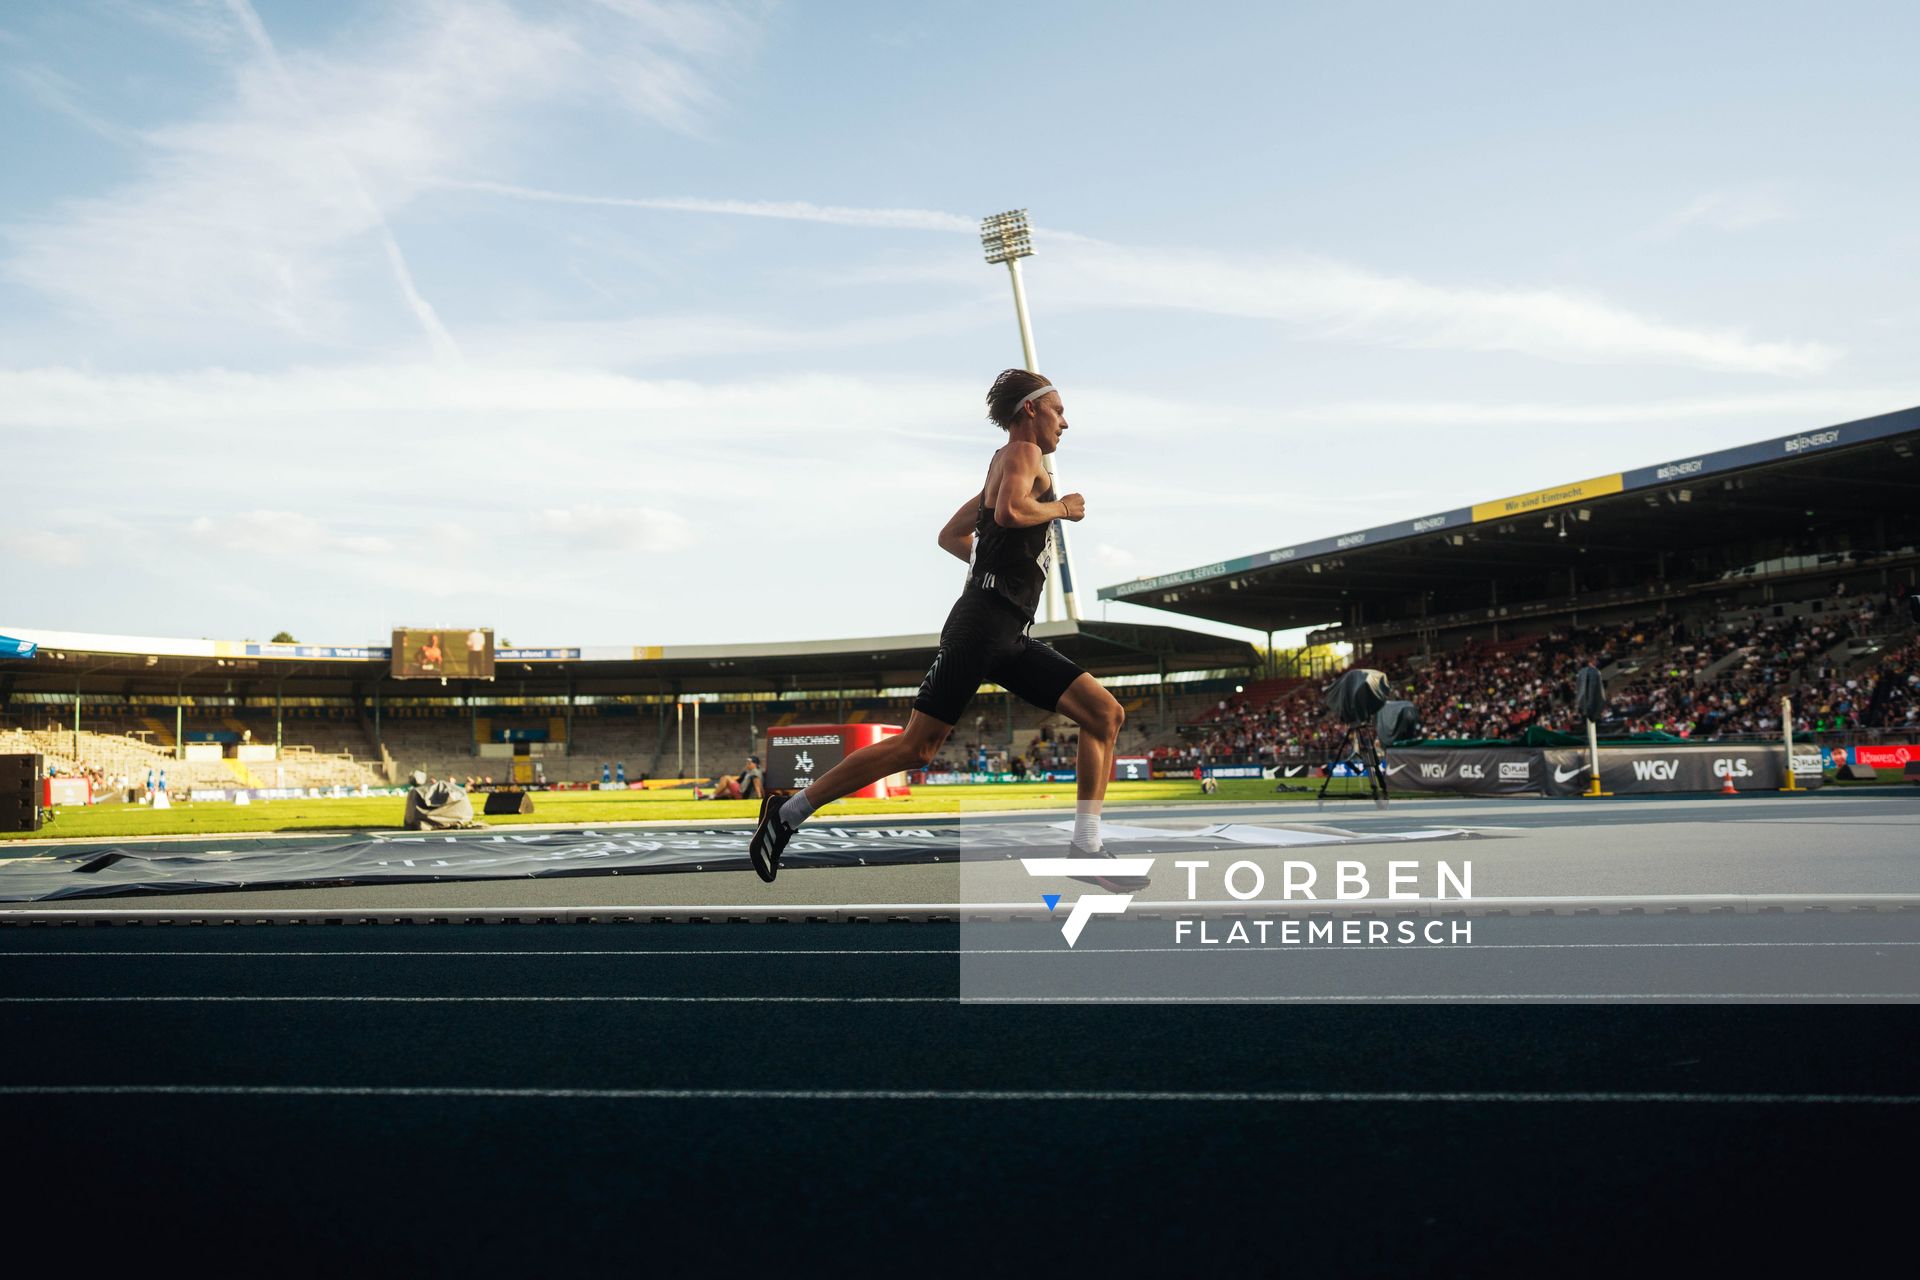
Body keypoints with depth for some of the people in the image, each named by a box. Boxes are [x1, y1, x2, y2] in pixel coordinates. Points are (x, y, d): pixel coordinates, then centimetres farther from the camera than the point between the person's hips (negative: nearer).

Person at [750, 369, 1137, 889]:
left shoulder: (1005, 464, 25)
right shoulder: (1022, 452, -2)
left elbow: (951, 535, 31)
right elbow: (1010, 511, -25)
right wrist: (1060, 507, -8)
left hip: (1010, 636, 10)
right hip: (983, 624, -10)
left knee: (1105, 713, 0)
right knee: (916, 745, -10)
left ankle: (1085, 850, -2)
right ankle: (790, 811, 0)